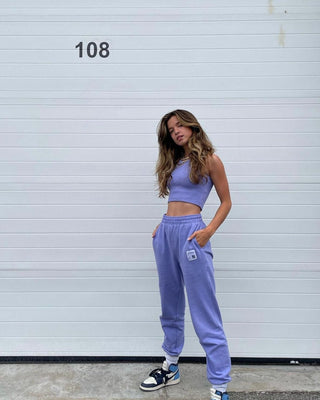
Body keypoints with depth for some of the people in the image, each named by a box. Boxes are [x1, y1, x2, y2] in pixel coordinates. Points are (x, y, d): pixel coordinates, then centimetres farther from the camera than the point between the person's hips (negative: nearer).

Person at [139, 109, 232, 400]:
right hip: (165, 233, 7)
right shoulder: (174, 161, 17)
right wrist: (163, 226, 8)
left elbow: (226, 202, 0)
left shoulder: (209, 160, 0)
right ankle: (171, 368, 31)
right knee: (171, 307, 16)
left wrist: (209, 230, -14)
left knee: (204, 313, -4)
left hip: (190, 232, -7)